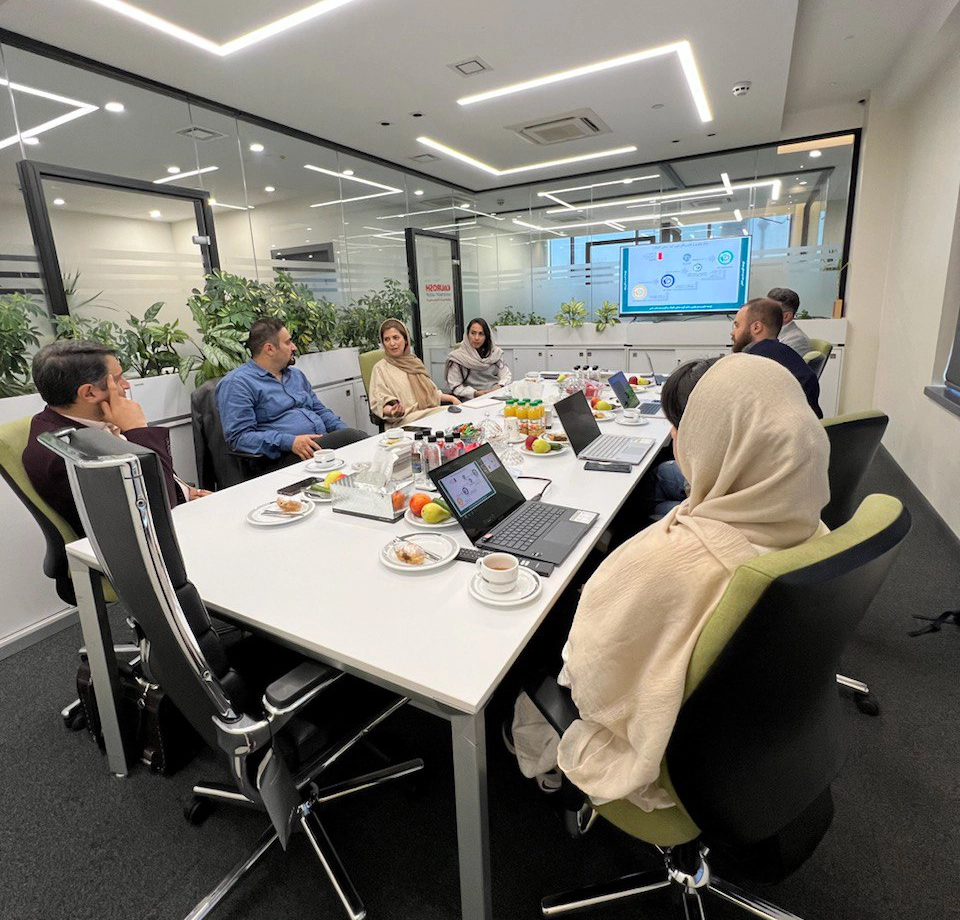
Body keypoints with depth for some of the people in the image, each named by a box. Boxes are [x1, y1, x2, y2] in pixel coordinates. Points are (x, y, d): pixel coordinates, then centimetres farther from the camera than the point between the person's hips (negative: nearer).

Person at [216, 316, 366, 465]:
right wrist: (290, 442, -22)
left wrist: (343, 429, 7)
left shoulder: (296, 375, 26)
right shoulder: (237, 383, 1)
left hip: (324, 444, 8)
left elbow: (320, 410, 29)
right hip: (286, 458, -8)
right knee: (352, 437, -30)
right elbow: (239, 437, -9)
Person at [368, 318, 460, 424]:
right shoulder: (381, 368, 3)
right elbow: (379, 404, -5)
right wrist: (392, 411, -27)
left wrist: (451, 398, 13)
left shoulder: (415, 361, 22)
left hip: (432, 411, 7)